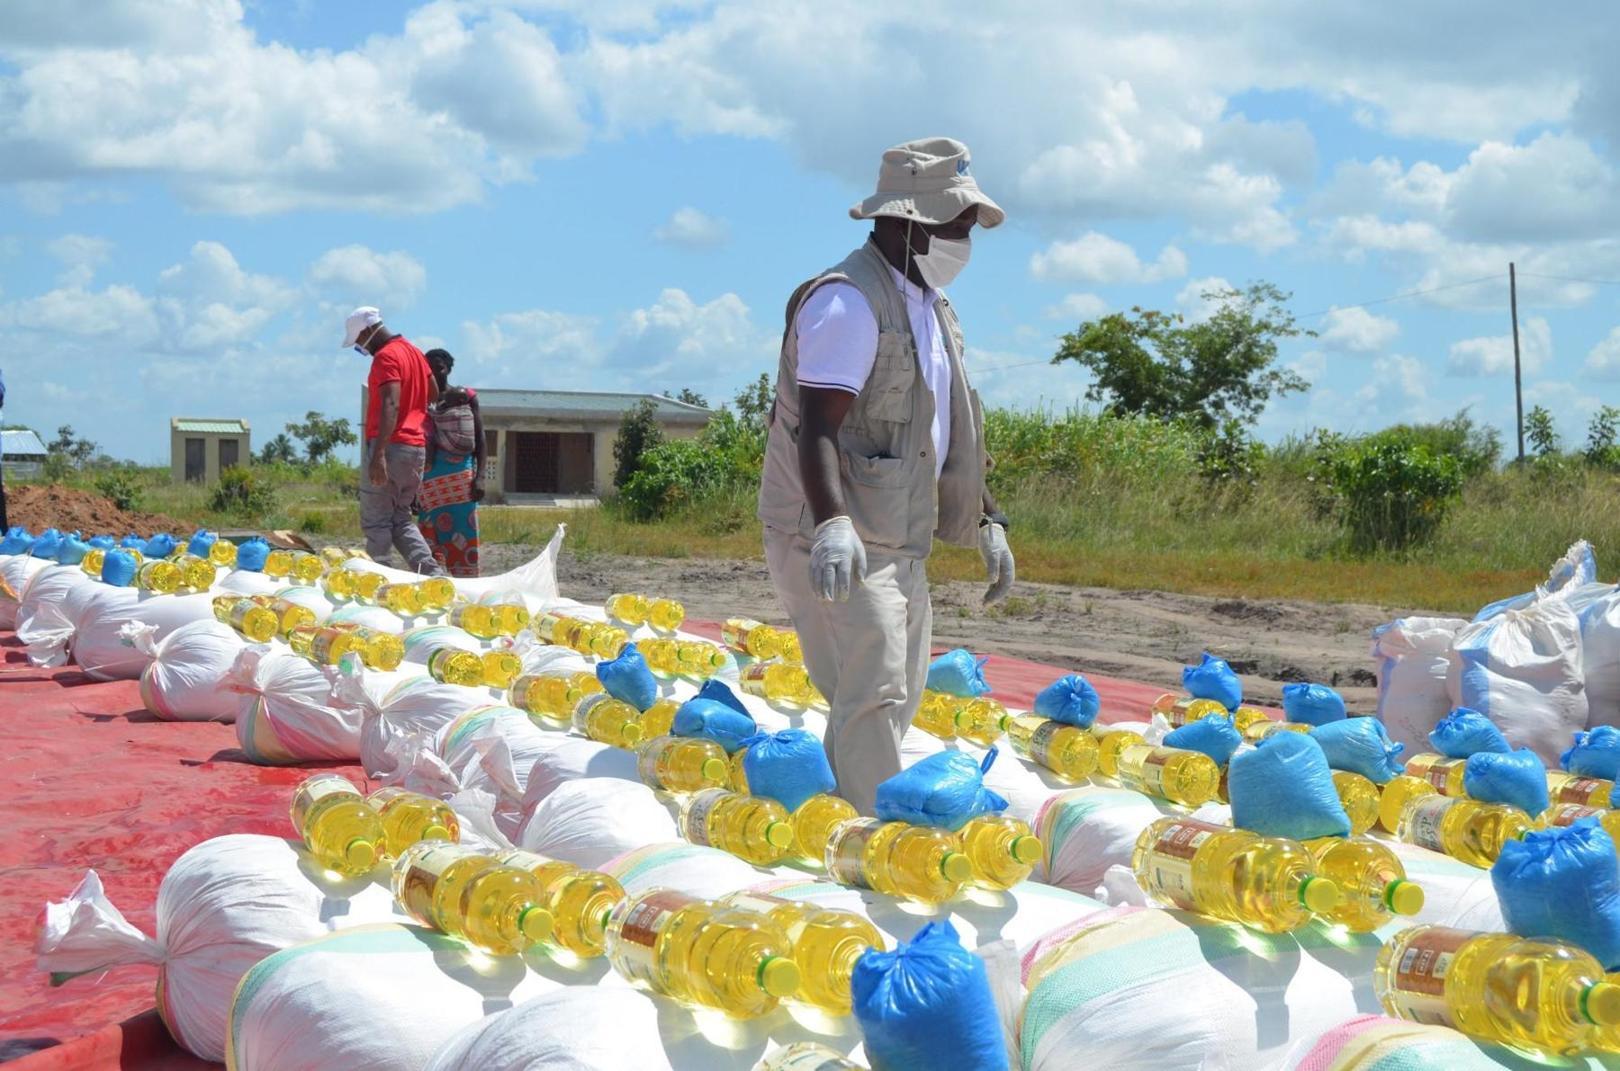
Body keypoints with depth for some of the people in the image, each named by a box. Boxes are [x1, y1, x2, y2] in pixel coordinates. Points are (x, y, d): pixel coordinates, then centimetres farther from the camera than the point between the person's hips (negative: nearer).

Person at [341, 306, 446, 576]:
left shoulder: (386, 357, -12)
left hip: (390, 446, -9)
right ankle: (433, 574, -2)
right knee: (400, 519, 13)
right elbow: (434, 396, 23)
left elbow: (391, 406, -23)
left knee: (376, 522, -3)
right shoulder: (414, 351, 17)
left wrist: (379, 455, -29)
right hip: (417, 447, 9)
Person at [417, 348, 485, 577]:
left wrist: (480, 476, -7)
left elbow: (479, 439, 4)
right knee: (431, 540, -2)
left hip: (461, 479, -2)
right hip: (430, 481, 2)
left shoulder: (466, 396, 6)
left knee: (463, 538, -5)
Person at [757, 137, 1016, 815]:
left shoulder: (928, 307, 17)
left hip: (900, 546, 10)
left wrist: (988, 521, 22)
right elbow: (816, 426, -25)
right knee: (873, 700, -15)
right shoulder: (849, 300, -15)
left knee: (894, 704, 13)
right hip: (836, 543, -10)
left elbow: (945, 433, 25)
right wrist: (832, 524, -38)